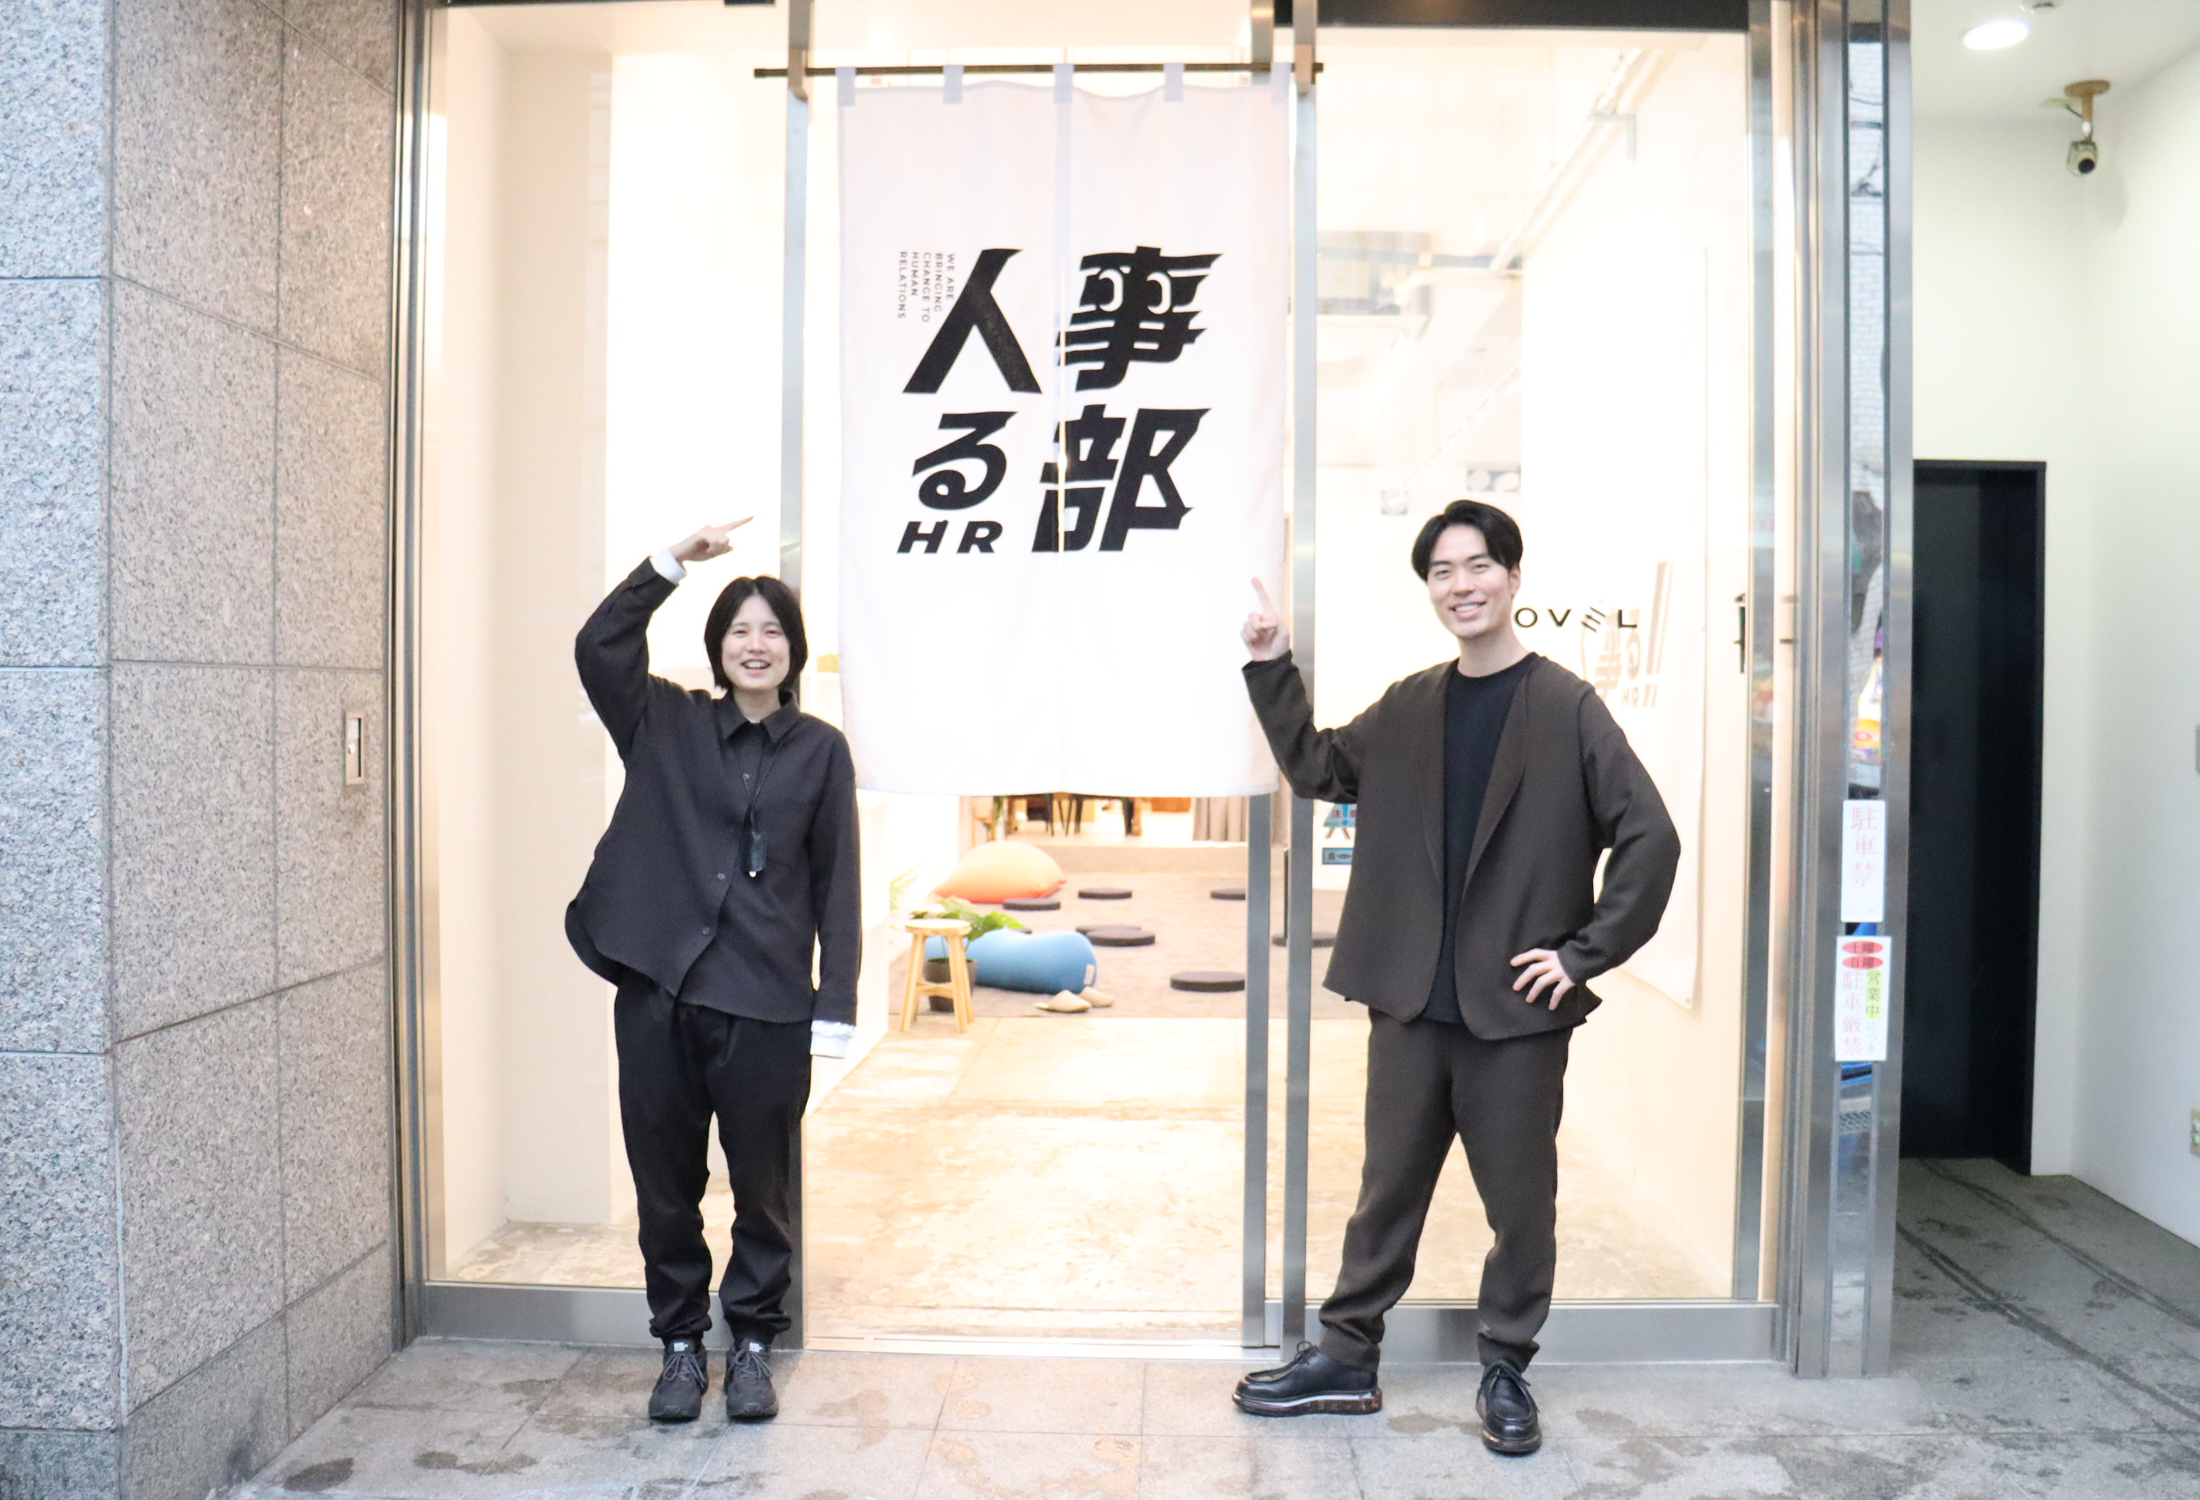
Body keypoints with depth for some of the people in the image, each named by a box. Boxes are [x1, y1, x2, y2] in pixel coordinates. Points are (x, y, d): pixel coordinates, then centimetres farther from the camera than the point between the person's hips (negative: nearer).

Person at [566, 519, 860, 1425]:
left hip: (765, 1005, -1)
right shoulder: (667, 726, 7)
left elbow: (836, 885, 3)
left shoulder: (820, 750, 3)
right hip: (658, 992, 1)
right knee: (666, 1184, 12)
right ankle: (680, 1345, 30)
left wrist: (835, 1008, -2)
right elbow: (598, 646, -6)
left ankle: (752, 1346, 28)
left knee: (764, 1186, 9)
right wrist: (673, 561, -11)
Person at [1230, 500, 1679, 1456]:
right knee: (1386, 1189, 15)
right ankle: (1345, 1357, 29)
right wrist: (1272, 668, 10)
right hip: (1410, 1002, 4)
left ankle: (1506, 1370, 29)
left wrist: (1585, 954, -10)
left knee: (1521, 1203, 10)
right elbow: (1316, 769, 20)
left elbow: (1649, 839, -8)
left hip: (1517, 1011, -3)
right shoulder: (1408, 707, 7)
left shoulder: (1567, 709, -6)